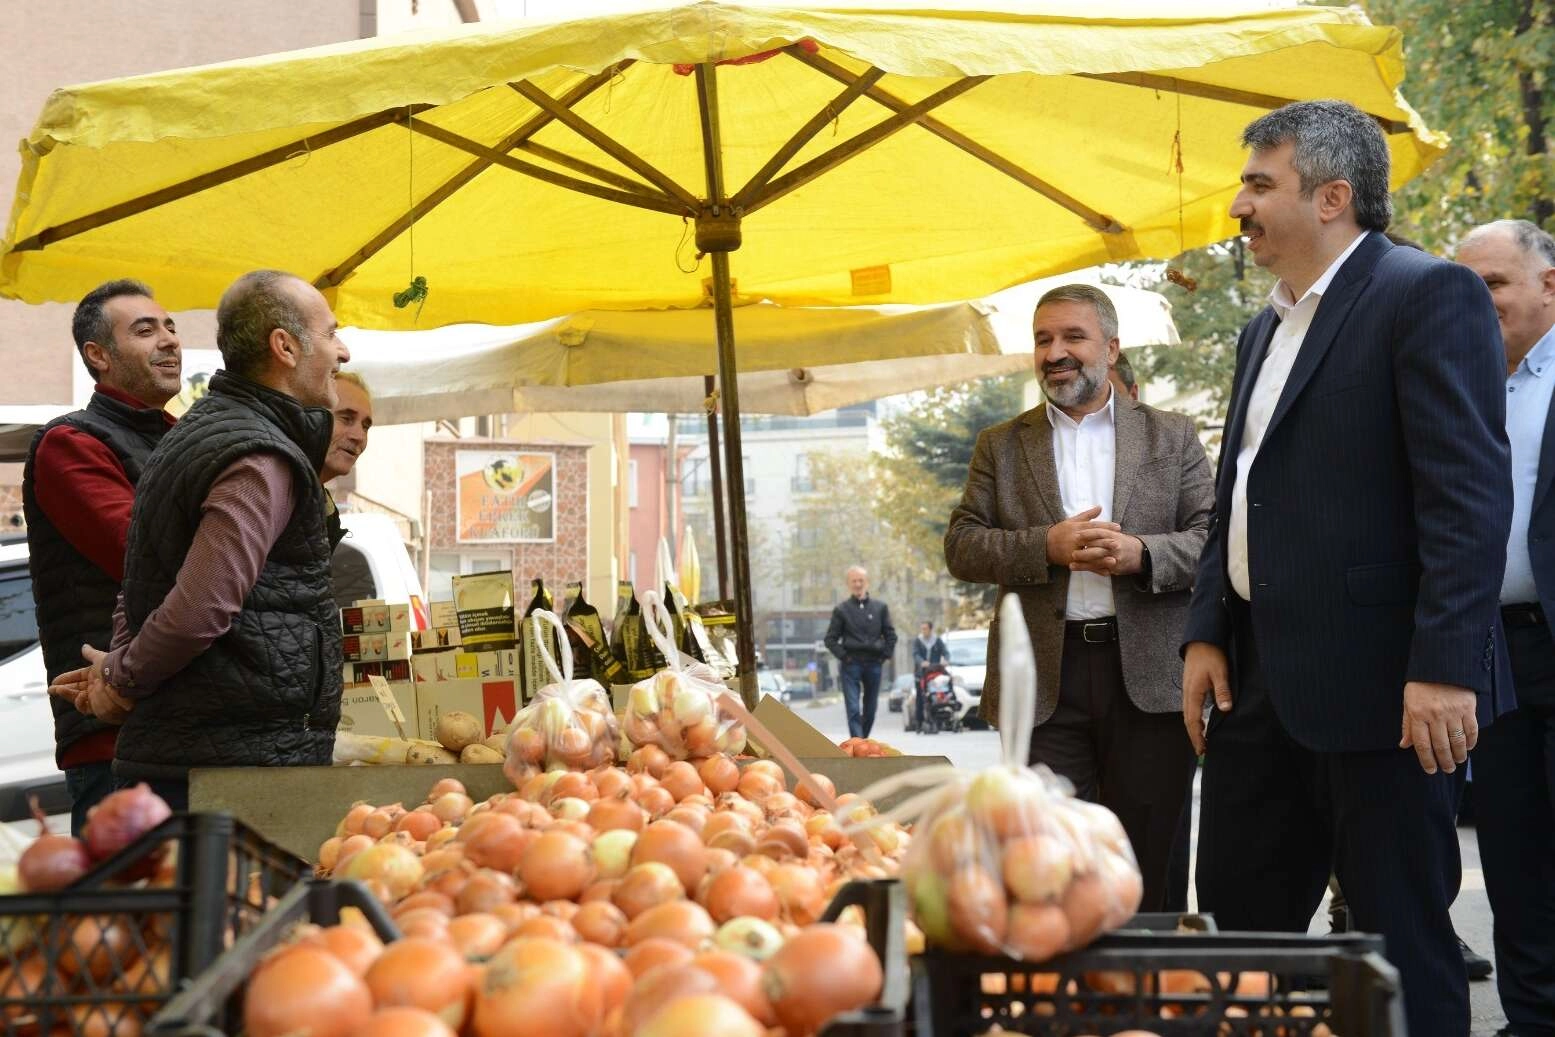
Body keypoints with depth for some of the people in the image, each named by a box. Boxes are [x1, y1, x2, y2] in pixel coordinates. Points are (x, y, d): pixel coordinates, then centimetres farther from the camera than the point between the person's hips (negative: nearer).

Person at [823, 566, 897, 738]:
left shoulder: (880, 607, 9)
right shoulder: (841, 609, 3)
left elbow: (891, 635, 12)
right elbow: (831, 638, 3)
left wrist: (885, 655, 1)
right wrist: (843, 656, -7)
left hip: (873, 665, 3)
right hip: (850, 666, -3)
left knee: (870, 710, 8)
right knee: (853, 709, -11)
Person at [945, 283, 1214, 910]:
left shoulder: (1173, 437, 12)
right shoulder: (1001, 445, 13)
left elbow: (1213, 541, 5)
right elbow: (961, 548, 5)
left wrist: (1142, 553, -15)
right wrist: (1047, 546, -11)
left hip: (1149, 674, 0)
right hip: (1046, 676, 0)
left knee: (1150, 860, 4)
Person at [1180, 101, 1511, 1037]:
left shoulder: (1429, 295, -9)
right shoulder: (1269, 327, 18)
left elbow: (1471, 496, -17)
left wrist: (1444, 666, -22)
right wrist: (1208, 633, 11)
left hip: (1378, 679, -8)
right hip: (1262, 677, 9)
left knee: (1401, 935, 2)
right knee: (1240, 913, 14)